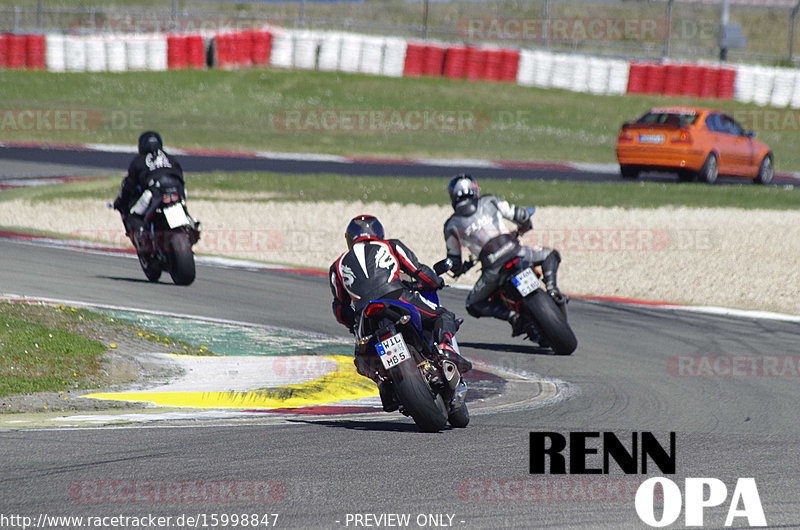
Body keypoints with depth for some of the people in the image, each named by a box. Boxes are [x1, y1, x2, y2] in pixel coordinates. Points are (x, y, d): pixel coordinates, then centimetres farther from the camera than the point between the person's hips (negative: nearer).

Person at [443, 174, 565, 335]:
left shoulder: (451, 225, 13)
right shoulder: (489, 202, 13)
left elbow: (454, 263, 16)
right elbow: (521, 216, 11)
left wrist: (459, 269, 40)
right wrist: (524, 227, 35)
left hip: (492, 267, -1)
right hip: (515, 253, 1)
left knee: (473, 305, 19)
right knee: (550, 256, 28)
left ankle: (512, 316, -6)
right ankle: (551, 287, 0)